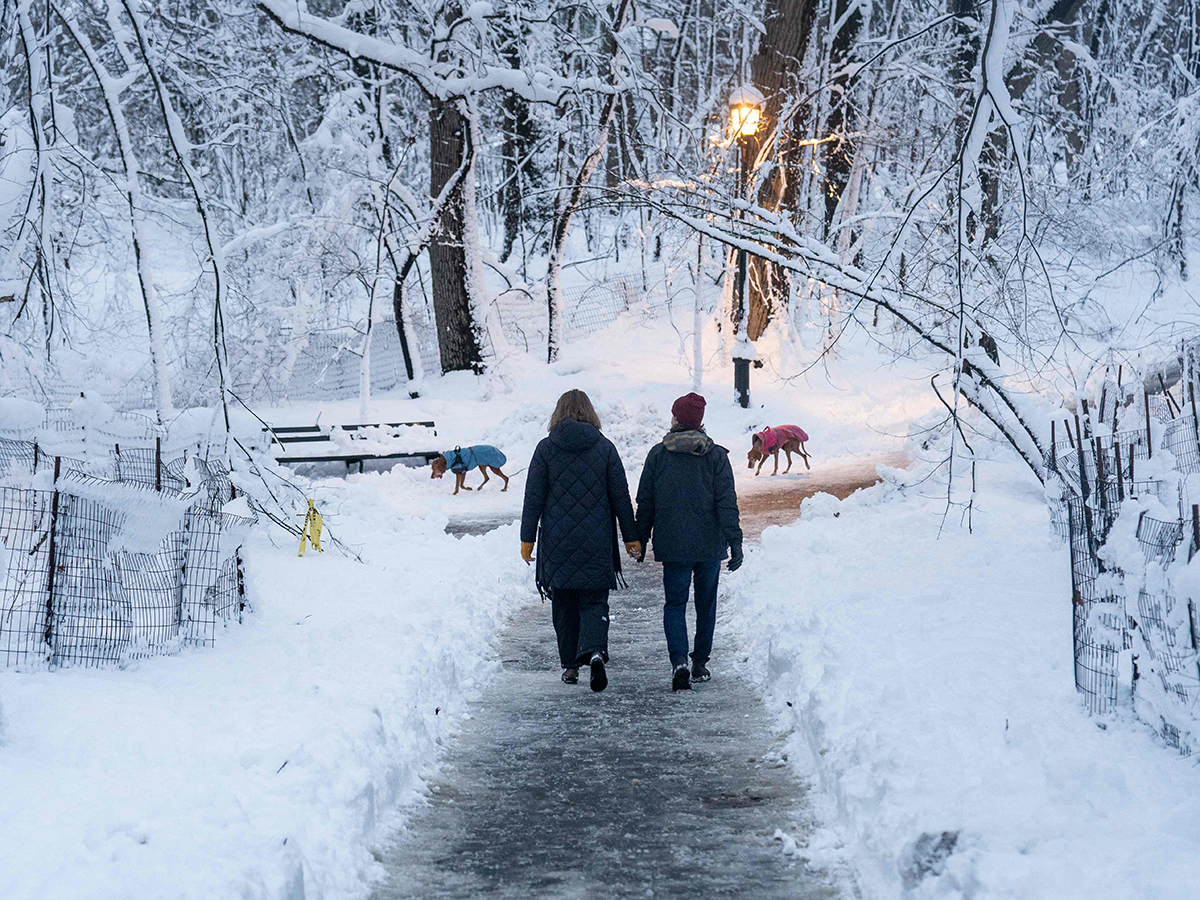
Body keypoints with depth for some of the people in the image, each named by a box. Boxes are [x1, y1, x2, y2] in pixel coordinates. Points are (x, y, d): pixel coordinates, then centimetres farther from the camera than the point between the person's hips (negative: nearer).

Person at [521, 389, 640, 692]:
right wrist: (631, 537, 9)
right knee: (594, 601, 4)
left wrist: (527, 538, 3)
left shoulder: (546, 448, -1)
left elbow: (534, 497, -2)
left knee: (564, 604, 12)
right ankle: (595, 651, -21)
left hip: (557, 542, 0)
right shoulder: (605, 447, 1)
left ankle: (570, 665, 15)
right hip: (596, 541, 0)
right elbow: (621, 497, 2)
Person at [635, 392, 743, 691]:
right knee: (706, 604, 14)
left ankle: (679, 660, -18)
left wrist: (640, 540, 12)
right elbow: (727, 503, -6)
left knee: (675, 603, 3)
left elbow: (645, 502, 3)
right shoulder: (716, 456, -2)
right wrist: (734, 542, -5)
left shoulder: (658, 454, -2)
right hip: (710, 544, 1)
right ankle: (700, 663, 21)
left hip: (673, 545, -1)